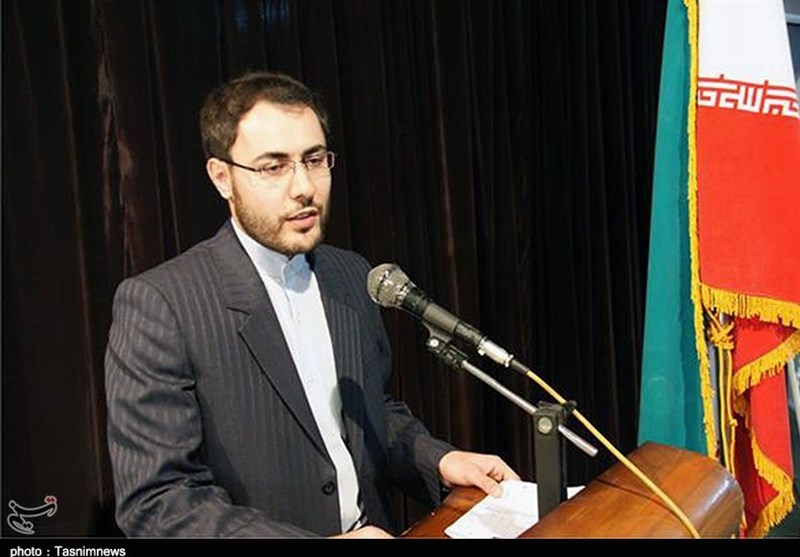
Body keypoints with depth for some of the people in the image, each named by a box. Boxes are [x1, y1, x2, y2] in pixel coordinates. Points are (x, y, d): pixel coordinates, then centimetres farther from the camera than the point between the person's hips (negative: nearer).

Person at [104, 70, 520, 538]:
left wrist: (438, 461, -4)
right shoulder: (159, 304, -15)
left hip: (373, 527, 5)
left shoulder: (353, 275, 2)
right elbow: (154, 500, -17)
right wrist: (320, 551, -24)